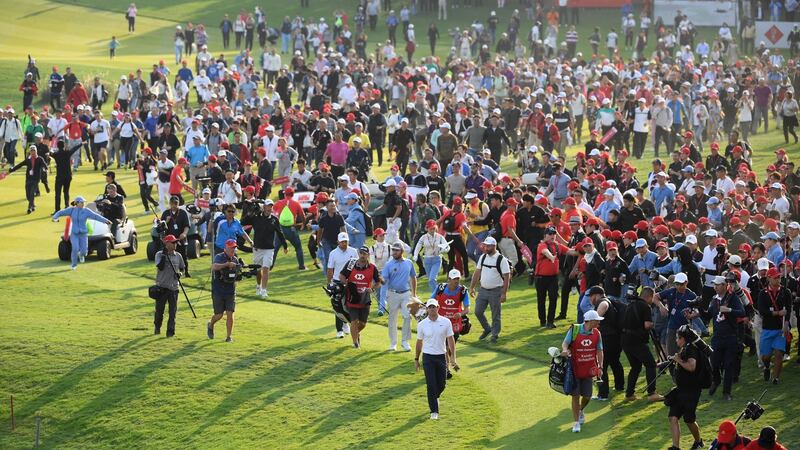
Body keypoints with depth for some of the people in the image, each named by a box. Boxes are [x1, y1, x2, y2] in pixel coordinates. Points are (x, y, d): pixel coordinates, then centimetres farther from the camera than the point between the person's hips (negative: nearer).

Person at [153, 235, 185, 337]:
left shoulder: (178, 256, 8)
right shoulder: (159, 254, -3)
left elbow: (182, 268, 19)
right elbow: (160, 267, -16)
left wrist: (180, 274, -2)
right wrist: (164, 255, -21)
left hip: (173, 287, 2)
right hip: (161, 286, -2)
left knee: (173, 310, -3)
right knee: (159, 309, 5)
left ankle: (170, 331, -1)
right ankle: (157, 328, 28)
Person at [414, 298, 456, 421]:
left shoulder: (446, 322, -3)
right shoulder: (422, 324, -3)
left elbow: (451, 340, 1)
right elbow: (419, 342, 7)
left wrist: (453, 358, -4)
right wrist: (416, 359, 10)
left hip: (441, 357, 1)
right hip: (428, 357, -1)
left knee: (442, 384, 9)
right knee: (431, 384, -6)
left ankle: (435, 397, 43)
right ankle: (434, 411, 0)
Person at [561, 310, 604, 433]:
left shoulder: (597, 333, 0)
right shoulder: (574, 330, -11)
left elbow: (599, 351, 4)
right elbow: (565, 343, -12)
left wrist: (600, 366, -5)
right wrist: (565, 350, -35)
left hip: (588, 370, 4)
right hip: (575, 369, -4)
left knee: (587, 396, 8)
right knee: (575, 395, -2)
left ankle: (581, 411, 42)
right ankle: (576, 422, 8)